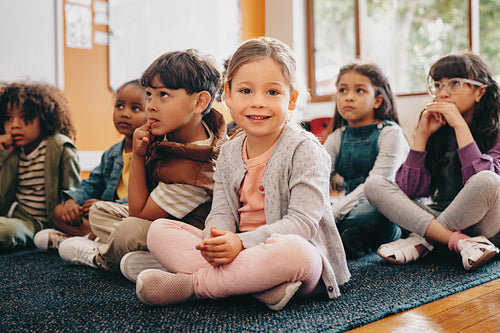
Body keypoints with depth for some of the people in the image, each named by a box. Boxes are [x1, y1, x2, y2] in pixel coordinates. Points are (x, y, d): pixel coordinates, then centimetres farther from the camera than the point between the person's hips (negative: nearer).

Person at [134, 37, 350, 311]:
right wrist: (216, 240, -22)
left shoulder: (305, 150, -10)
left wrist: (242, 242, -30)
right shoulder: (229, 153, 9)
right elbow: (221, 213, 4)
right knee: (159, 230, -7)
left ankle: (191, 284, -21)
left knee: (292, 252, -42)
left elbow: (302, 222, -18)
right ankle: (262, 285, -25)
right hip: (238, 253, 6)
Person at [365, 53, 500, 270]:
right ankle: (459, 242, -23)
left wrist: (460, 125, -20)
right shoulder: (437, 133, 5)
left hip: (481, 226, -4)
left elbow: (481, 181, -26)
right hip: (441, 218, 4)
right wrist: (422, 134, -9)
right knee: (373, 184, -11)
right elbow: (409, 190, -5)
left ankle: (422, 241, -16)